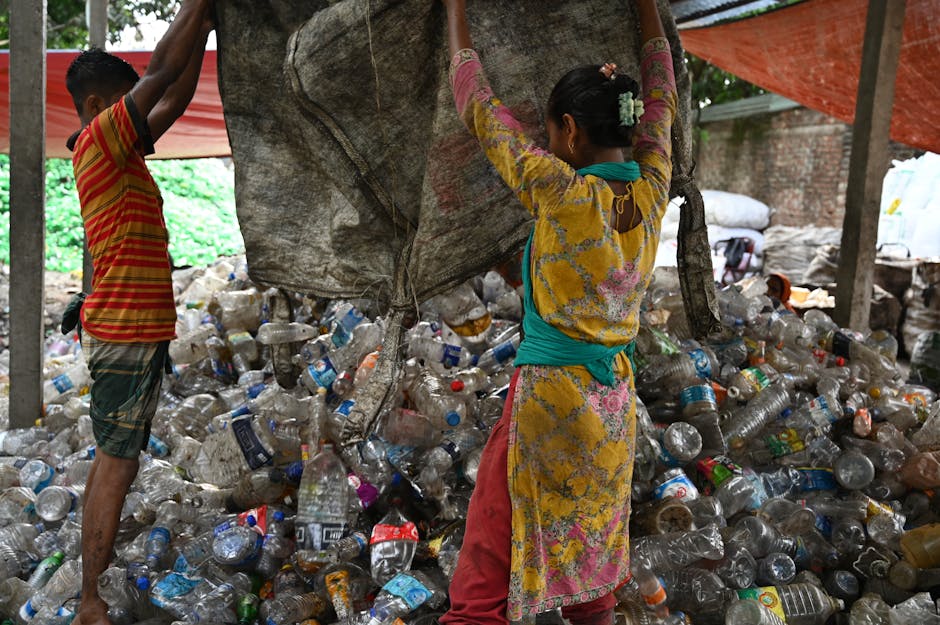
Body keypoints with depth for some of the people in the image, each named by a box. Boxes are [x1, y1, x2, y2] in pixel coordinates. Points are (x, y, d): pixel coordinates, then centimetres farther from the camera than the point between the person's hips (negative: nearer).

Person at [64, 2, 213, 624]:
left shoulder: (121, 150, 15)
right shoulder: (99, 141, -10)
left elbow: (175, 100, 19)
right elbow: (161, 73, -13)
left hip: (136, 330, 10)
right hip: (126, 332, -10)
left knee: (114, 461, 13)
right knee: (117, 465, -5)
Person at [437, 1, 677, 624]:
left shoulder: (560, 192, -18)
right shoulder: (652, 191, -2)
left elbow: (480, 107, -6)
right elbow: (662, 98, 15)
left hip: (549, 396, -7)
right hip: (614, 401, 7)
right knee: (591, 552, 24)